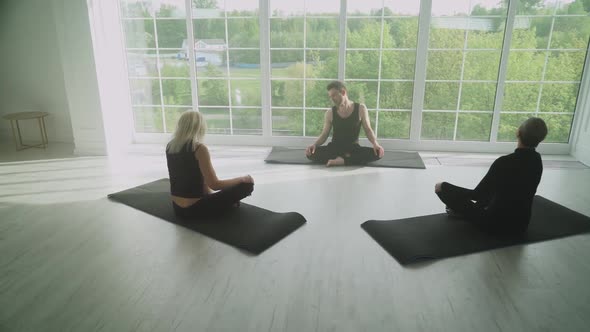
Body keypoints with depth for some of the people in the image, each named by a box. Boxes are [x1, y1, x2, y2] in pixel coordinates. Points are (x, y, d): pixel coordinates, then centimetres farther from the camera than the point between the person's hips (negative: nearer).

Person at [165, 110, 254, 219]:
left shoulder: (170, 146, 4)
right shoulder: (199, 148, -18)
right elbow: (214, 184, -18)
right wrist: (243, 178, -5)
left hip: (177, 207, 8)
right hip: (194, 209, -8)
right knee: (247, 185, -3)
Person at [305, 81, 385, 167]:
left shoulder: (360, 109, -1)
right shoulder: (330, 113, 1)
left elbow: (368, 130, 4)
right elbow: (324, 135, 5)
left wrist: (375, 143, -16)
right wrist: (314, 144, -16)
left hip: (353, 148, 0)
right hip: (334, 148, 1)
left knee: (377, 153, -30)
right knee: (311, 153, -29)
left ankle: (342, 160, -31)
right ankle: (346, 157, -27)